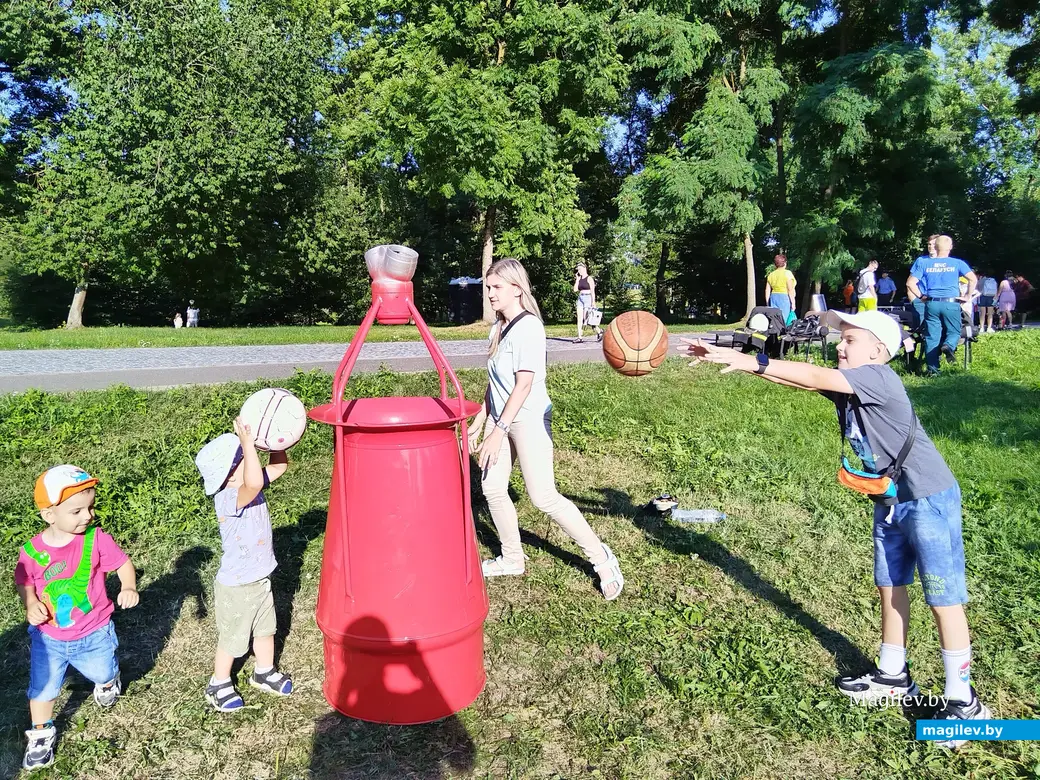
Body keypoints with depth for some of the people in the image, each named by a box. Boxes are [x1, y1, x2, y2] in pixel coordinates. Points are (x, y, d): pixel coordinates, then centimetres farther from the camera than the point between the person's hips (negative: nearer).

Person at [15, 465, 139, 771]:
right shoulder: (32, 550, -16)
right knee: (42, 688, 13)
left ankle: (108, 681, 60)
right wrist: (30, 606, -17)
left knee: (103, 673, 23)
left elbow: (123, 563, -13)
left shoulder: (96, 539, -21)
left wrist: (129, 588, -32)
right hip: (48, 637, 1)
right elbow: (24, 582, 1)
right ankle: (41, 734, 39)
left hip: (94, 634, 0)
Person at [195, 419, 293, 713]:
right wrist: (247, 442, -54)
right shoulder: (228, 498, -33)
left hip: (261, 579, 8)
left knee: (266, 629, 25)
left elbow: (279, 466, 0)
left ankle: (264, 672, 46)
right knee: (232, 638, 14)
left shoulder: (246, 485, -7)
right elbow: (254, 483, -54)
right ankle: (219, 684, 38)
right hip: (236, 587, -8)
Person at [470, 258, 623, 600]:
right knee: (492, 488, 7)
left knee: (544, 497, -10)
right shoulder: (498, 328, 11)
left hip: (528, 419, -8)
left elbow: (524, 384, -21)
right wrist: (478, 423, 18)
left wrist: (498, 431, -22)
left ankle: (601, 558, 5)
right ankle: (512, 559, 24)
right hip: (500, 417, 9)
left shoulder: (528, 327, -15)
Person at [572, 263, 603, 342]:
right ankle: (579, 337, -2)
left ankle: (599, 331, 10)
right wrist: (577, 279, 6)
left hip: (588, 298, -7)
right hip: (580, 299, 7)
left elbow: (592, 291, -10)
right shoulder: (579, 279, 15)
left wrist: (593, 302, -16)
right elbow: (575, 289, 7)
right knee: (579, 318, -1)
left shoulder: (589, 278, -5)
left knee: (586, 318, -10)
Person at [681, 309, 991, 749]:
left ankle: (963, 702, 16)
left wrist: (749, 361, -30)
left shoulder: (878, 378, -21)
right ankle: (893, 677, 33)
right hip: (889, 501, 9)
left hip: (929, 499, -9)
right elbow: (802, 381, -5)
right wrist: (734, 360, -14)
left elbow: (813, 377, -30)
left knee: (943, 599, 1)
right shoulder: (847, 385, 2)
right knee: (889, 588, 17)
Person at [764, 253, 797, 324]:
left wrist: (767, 304, 17)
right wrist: (793, 303, -6)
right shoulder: (787, 273, -5)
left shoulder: (771, 275, 10)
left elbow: (767, 291, 11)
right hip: (784, 298, -5)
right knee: (785, 320, -4)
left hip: (773, 298, 5)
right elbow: (790, 290, -9)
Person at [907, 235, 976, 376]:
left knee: (932, 337, 4)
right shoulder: (957, 263, 3)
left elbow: (910, 283, 0)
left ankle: (932, 369, 2)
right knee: (954, 332, 12)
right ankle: (948, 346, -23)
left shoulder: (924, 263, 5)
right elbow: (973, 279, -6)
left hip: (932, 304, 1)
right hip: (951, 304, -1)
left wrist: (921, 296, 11)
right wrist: (969, 296, 6)